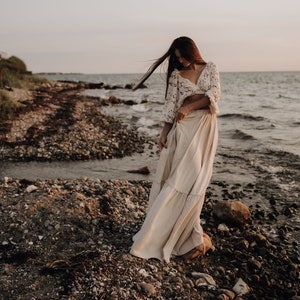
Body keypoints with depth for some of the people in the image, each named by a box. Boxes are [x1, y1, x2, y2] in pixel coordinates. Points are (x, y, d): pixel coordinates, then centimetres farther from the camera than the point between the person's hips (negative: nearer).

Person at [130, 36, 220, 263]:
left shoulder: (210, 68, 8)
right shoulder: (176, 75, 10)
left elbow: (214, 94, -7)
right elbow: (170, 105, 4)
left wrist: (189, 107, -15)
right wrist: (164, 133, -3)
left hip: (205, 128, -2)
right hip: (183, 128, 2)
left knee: (192, 179, -5)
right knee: (176, 178, -3)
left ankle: (191, 236, 6)